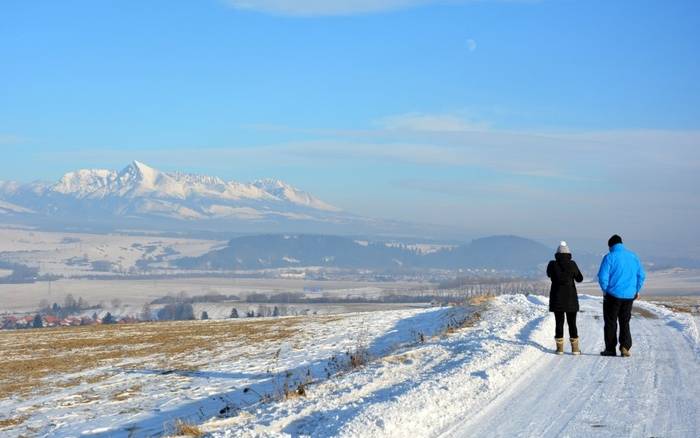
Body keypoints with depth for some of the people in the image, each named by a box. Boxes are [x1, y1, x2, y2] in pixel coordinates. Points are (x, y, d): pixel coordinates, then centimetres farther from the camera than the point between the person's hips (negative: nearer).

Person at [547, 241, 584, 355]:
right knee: (572, 323, 7)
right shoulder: (572, 264, -8)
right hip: (571, 298, 0)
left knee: (559, 322, 6)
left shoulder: (553, 265, -8)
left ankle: (560, 348, 3)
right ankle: (575, 348, 6)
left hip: (556, 298, 0)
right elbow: (579, 278, 4)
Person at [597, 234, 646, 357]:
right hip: (629, 295, 4)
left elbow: (602, 276, -14)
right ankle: (625, 346, -3)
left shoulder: (610, 257, -9)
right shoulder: (633, 256, 6)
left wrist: (605, 290, 1)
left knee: (610, 322, 8)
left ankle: (610, 349, 11)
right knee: (625, 322, 12)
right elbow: (641, 275, 7)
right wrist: (637, 290, 15)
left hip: (613, 295, -4)